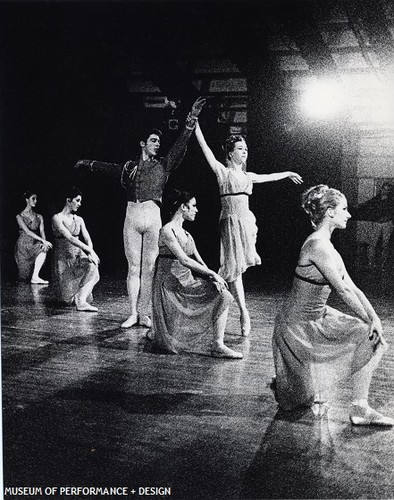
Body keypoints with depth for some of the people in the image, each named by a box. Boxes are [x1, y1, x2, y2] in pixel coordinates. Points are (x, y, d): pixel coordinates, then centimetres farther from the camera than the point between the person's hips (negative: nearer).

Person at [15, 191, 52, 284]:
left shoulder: (39, 217, 11)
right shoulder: (20, 216, -1)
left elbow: (42, 231, -2)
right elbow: (27, 232, -15)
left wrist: (44, 242, -25)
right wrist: (43, 240, -27)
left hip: (34, 245, 4)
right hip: (23, 245, -3)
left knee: (44, 250, -34)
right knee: (24, 277, -17)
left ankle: (35, 277, -33)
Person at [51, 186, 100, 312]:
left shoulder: (79, 220, 11)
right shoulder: (57, 218, -7)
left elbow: (88, 239, 1)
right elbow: (70, 238, -20)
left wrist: (90, 252, -21)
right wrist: (89, 250, -28)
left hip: (78, 256, 4)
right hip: (63, 258, -4)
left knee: (92, 267, -32)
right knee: (67, 298, -12)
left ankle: (81, 301, -30)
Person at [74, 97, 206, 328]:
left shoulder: (164, 165, 9)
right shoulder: (130, 166, 15)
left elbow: (181, 145, -3)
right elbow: (109, 167, 32)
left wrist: (191, 121, -16)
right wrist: (89, 163, 48)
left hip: (153, 217, -1)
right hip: (132, 217, 2)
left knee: (149, 268, 0)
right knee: (133, 267, 3)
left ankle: (145, 314, 5)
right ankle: (133, 313, 8)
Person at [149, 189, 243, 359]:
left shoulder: (186, 234, 16)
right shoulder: (167, 231, -11)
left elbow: (199, 262, 9)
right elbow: (184, 260, -21)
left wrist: (213, 279, -9)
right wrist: (212, 274, -20)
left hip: (187, 282, 8)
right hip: (171, 285, -8)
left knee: (224, 295, -13)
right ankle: (156, 332, 27)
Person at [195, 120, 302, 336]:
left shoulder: (247, 176, 16)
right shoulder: (223, 172, 0)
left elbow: (268, 177, 33)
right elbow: (206, 149, -7)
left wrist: (288, 173, 46)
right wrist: (196, 127, -12)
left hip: (246, 221, 5)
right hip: (230, 222, -5)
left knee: (238, 266, -2)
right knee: (234, 268, -2)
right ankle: (244, 312, 2)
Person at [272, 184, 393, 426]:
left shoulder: (327, 246, 7)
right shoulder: (318, 246, -24)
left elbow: (353, 288, 5)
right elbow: (344, 291, -21)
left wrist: (374, 317, -6)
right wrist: (369, 321, -12)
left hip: (318, 317, 9)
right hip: (298, 324, -9)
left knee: (370, 338, -4)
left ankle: (360, 408, 3)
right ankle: (281, 384, 33)